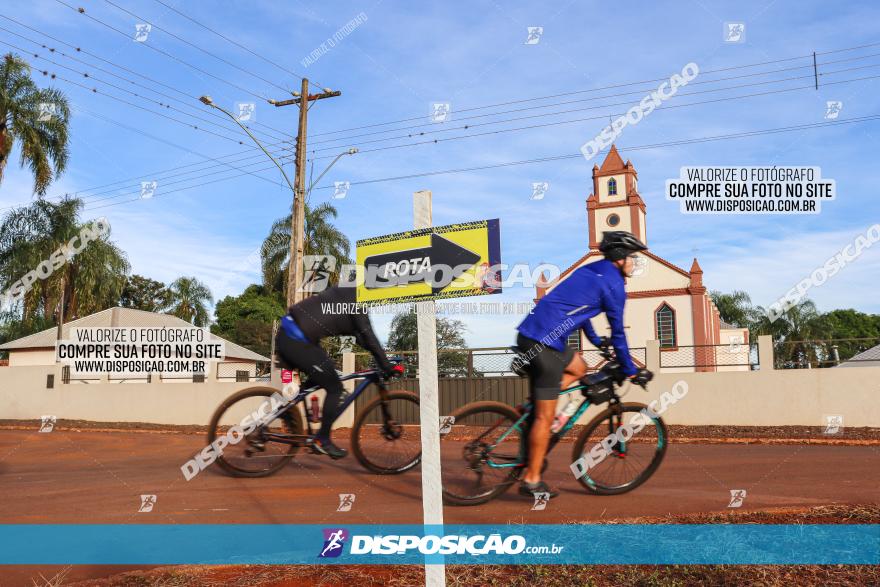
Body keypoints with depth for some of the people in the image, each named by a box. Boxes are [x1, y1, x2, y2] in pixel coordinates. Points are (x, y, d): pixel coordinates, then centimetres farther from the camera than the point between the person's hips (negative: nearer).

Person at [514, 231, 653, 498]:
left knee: (579, 370, 28)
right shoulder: (613, 284, -5)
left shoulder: (591, 270, 22)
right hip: (544, 343, -9)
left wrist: (596, 340, 48)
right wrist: (630, 370, 8)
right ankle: (532, 480, 8)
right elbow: (618, 332, -2)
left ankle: (529, 417, 15)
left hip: (530, 332, 9)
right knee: (545, 416, -1)